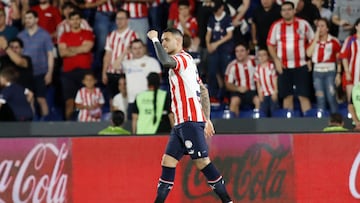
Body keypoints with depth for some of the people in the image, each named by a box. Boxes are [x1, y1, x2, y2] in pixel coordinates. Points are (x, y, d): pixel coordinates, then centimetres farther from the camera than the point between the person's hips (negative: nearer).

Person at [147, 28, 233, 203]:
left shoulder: (183, 58, -7)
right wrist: (207, 120, 23)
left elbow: (166, 61, -32)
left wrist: (154, 40, -18)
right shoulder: (180, 63, 23)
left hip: (190, 121, -10)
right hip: (181, 123, 10)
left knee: (202, 162, -11)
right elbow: (204, 91, 25)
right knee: (168, 162, 7)